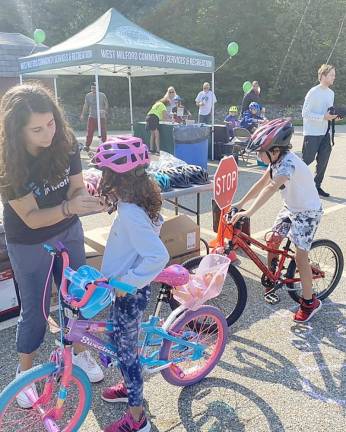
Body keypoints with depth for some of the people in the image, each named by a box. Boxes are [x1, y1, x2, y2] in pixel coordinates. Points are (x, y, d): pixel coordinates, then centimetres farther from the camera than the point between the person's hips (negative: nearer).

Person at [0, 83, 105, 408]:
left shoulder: (65, 143, -18)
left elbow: (76, 188, -11)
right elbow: (31, 218, -26)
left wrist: (88, 199, -33)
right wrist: (68, 207, -43)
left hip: (69, 232, 4)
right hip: (29, 243, -3)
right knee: (35, 309, 9)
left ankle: (79, 353, 41)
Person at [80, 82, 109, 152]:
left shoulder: (102, 95, 1)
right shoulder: (88, 96, 6)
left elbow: (106, 105, 6)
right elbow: (85, 106, 13)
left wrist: (105, 111, -13)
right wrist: (82, 115, 7)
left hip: (101, 117, -1)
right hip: (92, 117, 1)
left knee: (103, 133, 1)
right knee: (89, 132, -8)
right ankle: (87, 146, -2)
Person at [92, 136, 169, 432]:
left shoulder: (130, 215, -30)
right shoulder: (137, 205, -2)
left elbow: (158, 256, -37)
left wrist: (126, 281, -27)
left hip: (129, 294, -9)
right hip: (127, 289, 9)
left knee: (125, 350, 8)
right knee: (125, 344, 27)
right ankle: (130, 386, 51)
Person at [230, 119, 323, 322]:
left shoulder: (289, 163, -32)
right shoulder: (277, 159, -5)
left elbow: (271, 188, -45)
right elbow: (262, 183, -1)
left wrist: (249, 212, -52)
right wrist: (240, 203, -5)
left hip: (308, 211, -8)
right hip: (290, 207, 8)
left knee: (300, 256, -6)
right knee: (272, 241, 7)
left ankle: (310, 302, 10)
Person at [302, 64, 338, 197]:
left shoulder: (331, 93, 13)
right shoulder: (313, 92, -12)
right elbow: (305, 113, -16)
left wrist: (334, 115, 1)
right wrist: (323, 117, -23)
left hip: (325, 133, 8)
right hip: (312, 133, -8)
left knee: (323, 161, 7)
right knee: (307, 160, -3)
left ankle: (317, 186, 18)